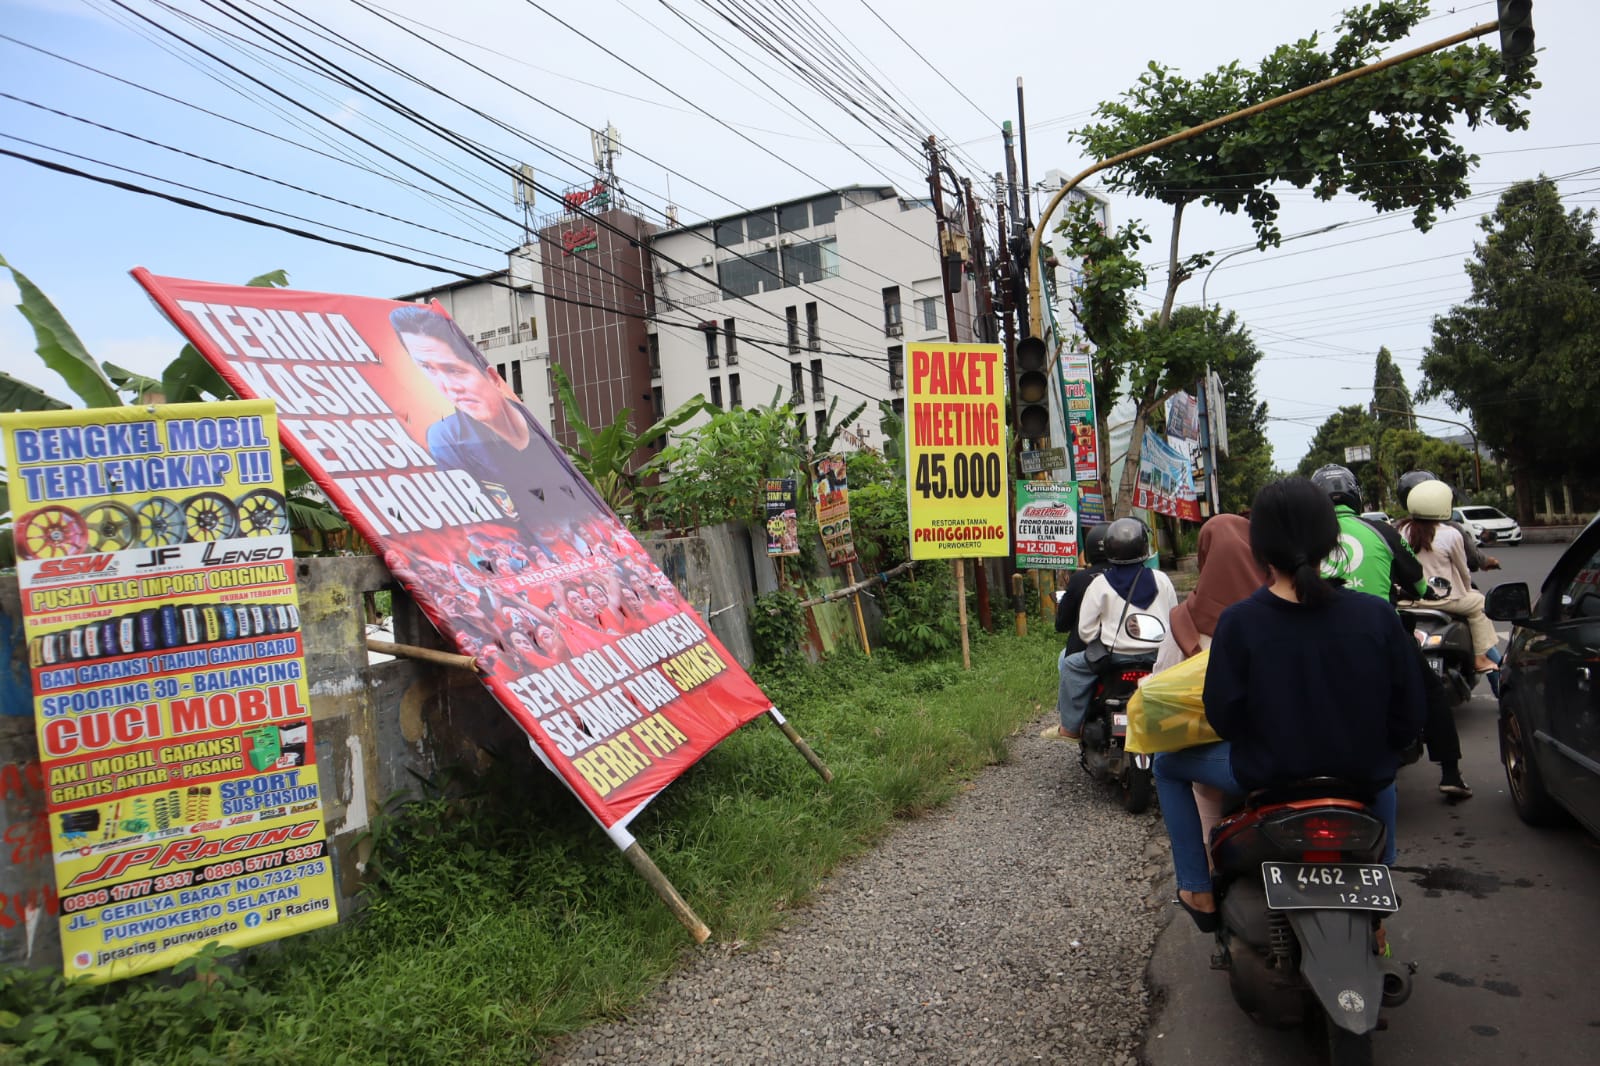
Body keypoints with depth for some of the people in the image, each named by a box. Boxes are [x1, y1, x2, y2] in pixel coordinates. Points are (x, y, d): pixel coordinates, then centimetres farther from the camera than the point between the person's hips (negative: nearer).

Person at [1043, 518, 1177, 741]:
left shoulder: (1101, 583, -5)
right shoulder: (1161, 580, 4)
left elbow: (1085, 629, -5)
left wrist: (1098, 644, 14)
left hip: (1117, 655, -4)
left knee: (1071, 664, 12)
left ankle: (1070, 726, 11)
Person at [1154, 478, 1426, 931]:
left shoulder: (1238, 622, -20)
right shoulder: (1377, 615, -13)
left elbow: (1223, 719, -13)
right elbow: (1407, 717, -6)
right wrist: (1367, 753, 15)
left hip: (1266, 776, -3)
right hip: (1359, 776, 3)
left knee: (1168, 766, 23)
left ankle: (1199, 891, 18)